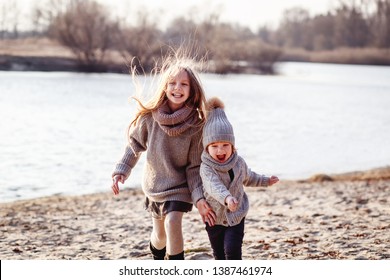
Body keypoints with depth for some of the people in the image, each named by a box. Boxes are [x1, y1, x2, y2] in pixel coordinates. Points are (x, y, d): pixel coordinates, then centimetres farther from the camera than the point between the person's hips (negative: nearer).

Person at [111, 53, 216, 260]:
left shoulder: (195, 124, -19)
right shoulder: (150, 116, -16)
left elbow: (195, 166, -13)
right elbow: (135, 144, 1)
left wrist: (199, 198, -21)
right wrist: (121, 171, -6)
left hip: (180, 186, -2)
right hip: (154, 185, 2)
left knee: (172, 222, -24)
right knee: (159, 234, 14)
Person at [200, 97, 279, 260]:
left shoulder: (238, 163, -6)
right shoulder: (206, 167, -22)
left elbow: (247, 178, 18)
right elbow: (214, 186, -43)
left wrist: (265, 181, 25)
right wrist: (226, 198, -62)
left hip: (236, 216, 1)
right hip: (214, 218, -1)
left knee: (232, 251, -12)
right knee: (219, 254, 12)